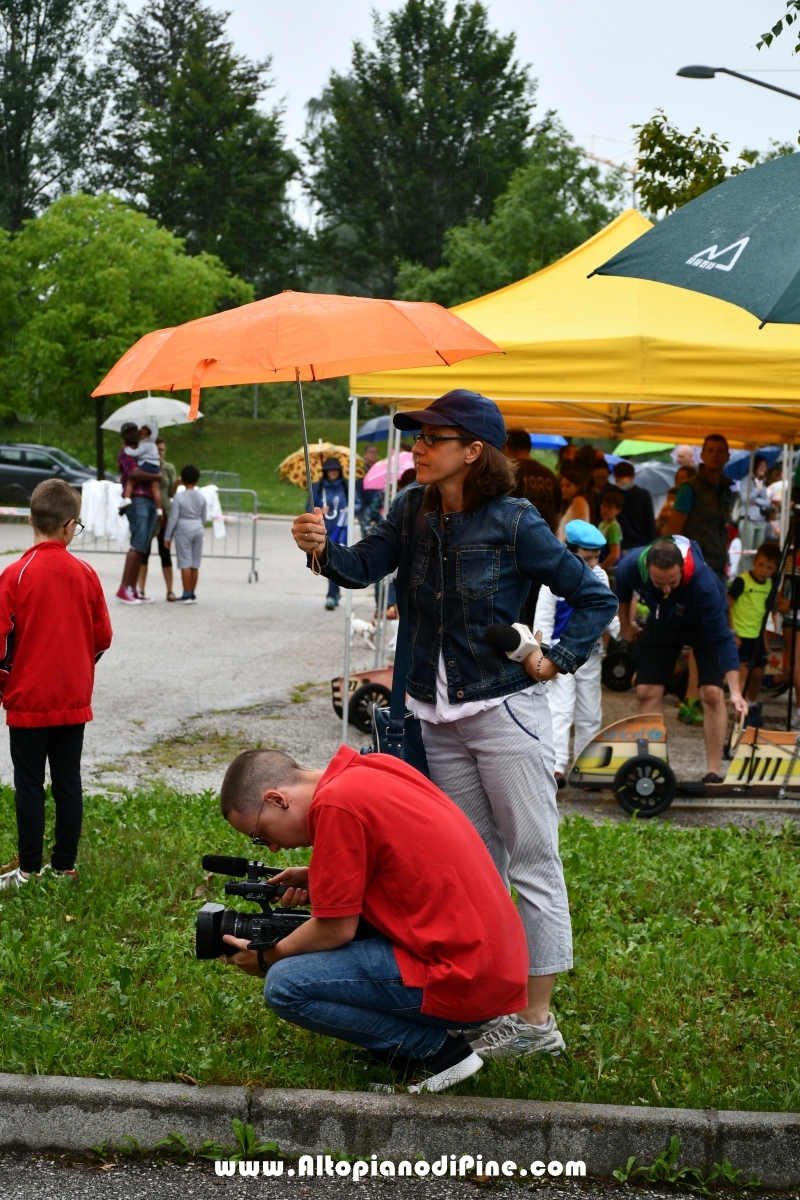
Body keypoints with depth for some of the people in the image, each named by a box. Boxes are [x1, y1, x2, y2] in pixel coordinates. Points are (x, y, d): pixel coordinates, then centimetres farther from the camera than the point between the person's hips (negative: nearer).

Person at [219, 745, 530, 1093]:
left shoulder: (335, 803, -16)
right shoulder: (376, 767, 9)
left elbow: (336, 930, -11)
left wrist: (266, 958, 5)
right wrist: (318, 881, 13)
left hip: (463, 981, -9)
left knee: (284, 986, -10)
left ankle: (437, 1047, -3)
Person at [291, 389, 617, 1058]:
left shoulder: (514, 523, -13)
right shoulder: (414, 510, 3)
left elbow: (596, 600, -5)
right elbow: (365, 567, -7)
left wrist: (557, 661, -13)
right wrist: (323, 551, -26)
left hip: (505, 710, -6)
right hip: (439, 719, 7)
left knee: (532, 862, -1)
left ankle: (537, 1019, 5)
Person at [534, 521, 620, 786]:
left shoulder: (600, 577, 3)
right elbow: (543, 621, -11)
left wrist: (623, 633, -2)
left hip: (590, 655, 6)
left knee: (590, 715, 10)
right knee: (560, 711, -11)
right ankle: (557, 766, -13)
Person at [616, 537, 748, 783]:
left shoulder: (703, 583, -43)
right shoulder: (631, 566, -33)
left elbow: (722, 639, -37)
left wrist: (735, 691, -41)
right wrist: (626, 626, 9)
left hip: (704, 623, -3)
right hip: (663, 620, 4)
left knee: (712, 693, -15)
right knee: (647, 691, -2)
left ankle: (713, 772, -6)